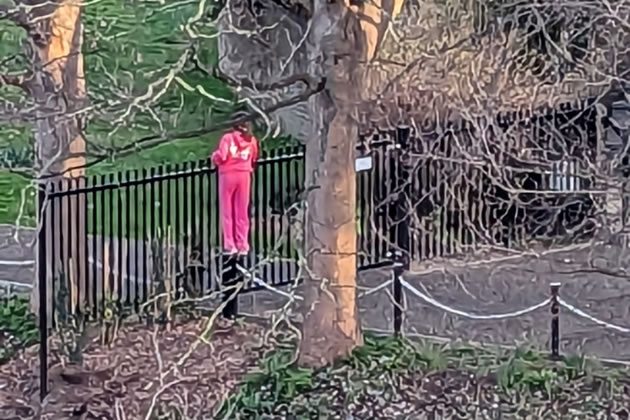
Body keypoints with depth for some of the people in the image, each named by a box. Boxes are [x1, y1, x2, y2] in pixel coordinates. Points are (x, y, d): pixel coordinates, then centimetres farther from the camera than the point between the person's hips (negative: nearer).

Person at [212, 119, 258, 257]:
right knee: (242, 212, 7)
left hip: (228, 174, -2)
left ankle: (230, 245, -2)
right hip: (244, 175, 3)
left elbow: (220, 156, -13)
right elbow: (254, 159, 9)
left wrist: (214, 156, 7)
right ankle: (243, 245, 4)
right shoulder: (251, 140, 5)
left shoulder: (228, 138, -5)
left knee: (227, 212, 4)